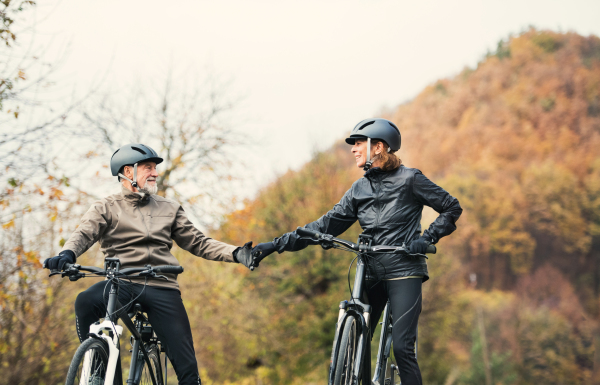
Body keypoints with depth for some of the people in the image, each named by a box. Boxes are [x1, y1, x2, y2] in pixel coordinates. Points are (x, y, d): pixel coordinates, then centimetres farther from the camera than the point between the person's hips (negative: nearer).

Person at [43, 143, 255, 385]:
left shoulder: (169, 209, 20)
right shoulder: (106, 208, 11)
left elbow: (197, 242, 15)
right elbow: (84, 233, -6)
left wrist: (235, 253, -2)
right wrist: (67, 254, -30)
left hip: (162, 288, 2)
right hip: (122, 283, -2)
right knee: (86, 301, -35)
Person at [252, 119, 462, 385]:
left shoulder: (409, 179, -2)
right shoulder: (359, 189, 12)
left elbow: (452, 208, 3)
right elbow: (326, 225, 9)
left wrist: (428, 238, -12)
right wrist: (276, 245, 2)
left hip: (403, 272, -5)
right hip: (371, 274, 6)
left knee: (402, 347, -14)